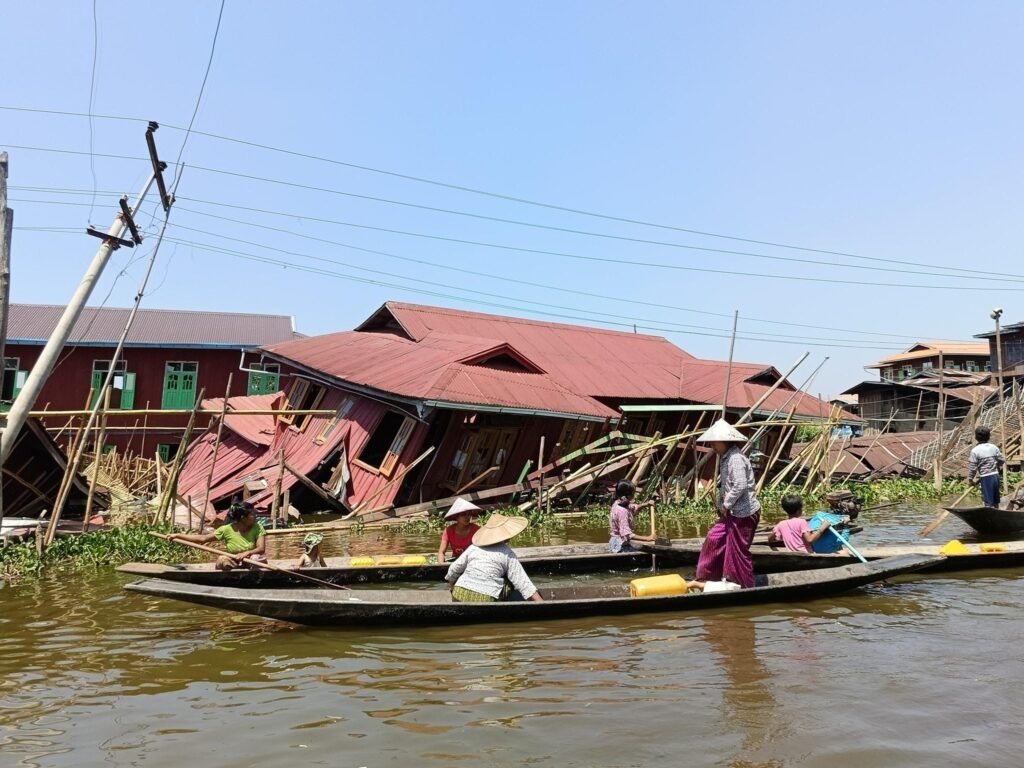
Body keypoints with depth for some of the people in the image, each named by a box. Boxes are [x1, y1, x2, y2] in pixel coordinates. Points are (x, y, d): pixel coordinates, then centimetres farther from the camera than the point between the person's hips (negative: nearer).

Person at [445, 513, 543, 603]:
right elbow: (521, 580, -4)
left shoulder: (474, 547, 12)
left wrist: (451, 582, 40)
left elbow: (455, 568, 19)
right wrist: (540, 602, -4)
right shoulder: (507, 553, 2)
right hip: (484, 598, -4)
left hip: (460, 593, 4)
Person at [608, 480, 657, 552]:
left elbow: (634, 509, 22)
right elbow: (627, 534, -27)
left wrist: (645, 504, 3)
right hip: (620, 546, -10)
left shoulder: (618, 504, 4)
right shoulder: (622, 511, -25)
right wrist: (647, 538, -26)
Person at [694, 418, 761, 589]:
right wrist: (720, 502, 5)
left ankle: (745, 588, 16)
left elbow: (740, 486, -27)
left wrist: (726, 505, -16)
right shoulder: (725, 457, 11)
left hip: (743, 514, -10)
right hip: (733, 513, 10)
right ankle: (707, 578, 28)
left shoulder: (735, 458, -20)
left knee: (738, 551, 1)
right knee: (714, 538, 15)